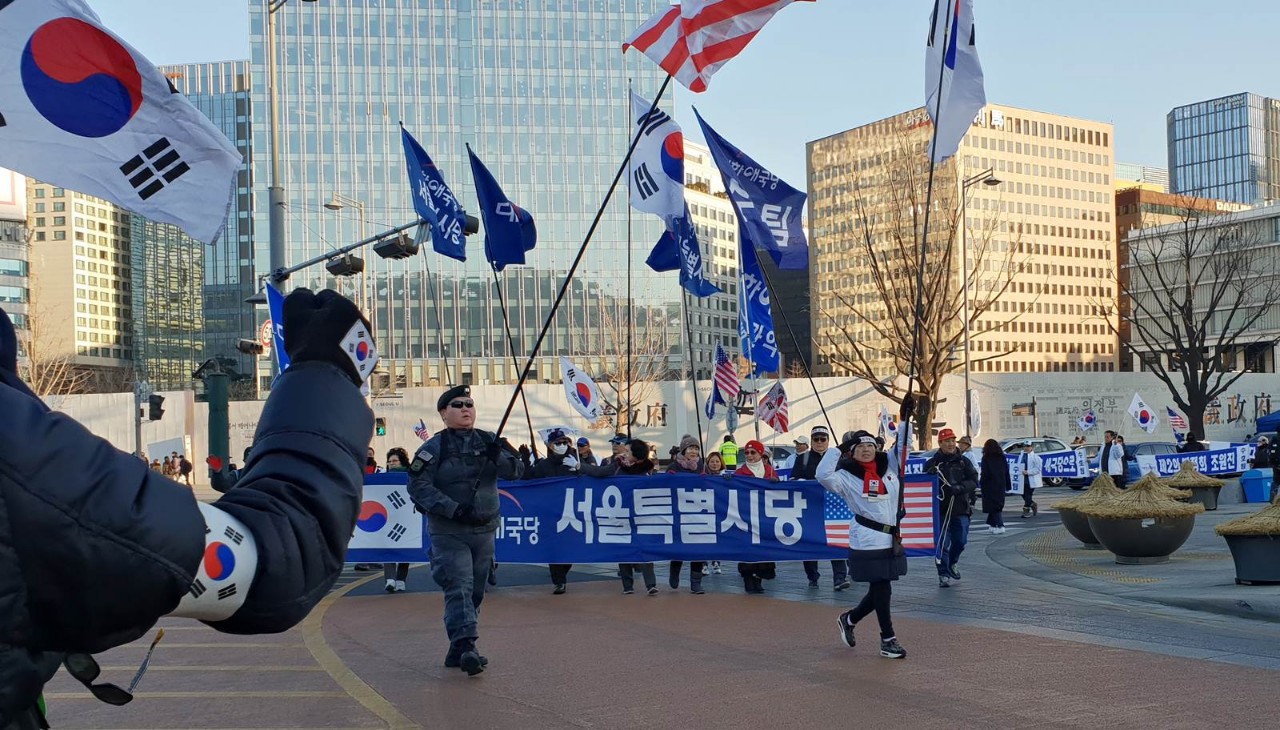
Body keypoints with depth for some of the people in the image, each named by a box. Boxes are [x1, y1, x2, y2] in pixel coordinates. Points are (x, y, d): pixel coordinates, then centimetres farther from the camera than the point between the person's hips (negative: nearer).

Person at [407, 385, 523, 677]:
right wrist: (453, 508, -20)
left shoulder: (488, 441, 8)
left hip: (484, 530, 5)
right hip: (448, 532, -5)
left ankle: (457, 651, 20)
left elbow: (516, 471, 0)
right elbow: (418, 486, -11)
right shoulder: (434, 447, -4)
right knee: (458, 588, -16)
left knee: (475, 591, 10)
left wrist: (499, 457, -22)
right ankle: (466, 647, -21)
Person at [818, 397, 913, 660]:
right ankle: (888, 641, 12)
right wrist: (839, 448, -19)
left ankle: (849, 620, 35)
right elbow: (823, 476, -22)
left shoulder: (889, 467, 8)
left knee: (879, 591, 13)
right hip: (867, 543, -6)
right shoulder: (847, 477, -7)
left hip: (891, 540, 6)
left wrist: (905, 419, 4)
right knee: (882, 591, -2)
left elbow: (902, 445, 15)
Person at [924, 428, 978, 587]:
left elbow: (974, 481, 0)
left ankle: (952, 564, 36)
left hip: (961, 509, 2)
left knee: (960, 541, 8)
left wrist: (961, 487, -19)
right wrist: (929, 475, -22)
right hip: (940, 509, -2)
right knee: (942, 543, -2)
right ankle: (943, 574, 6)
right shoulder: (932, 463, 1)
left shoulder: (963, 461, 6)